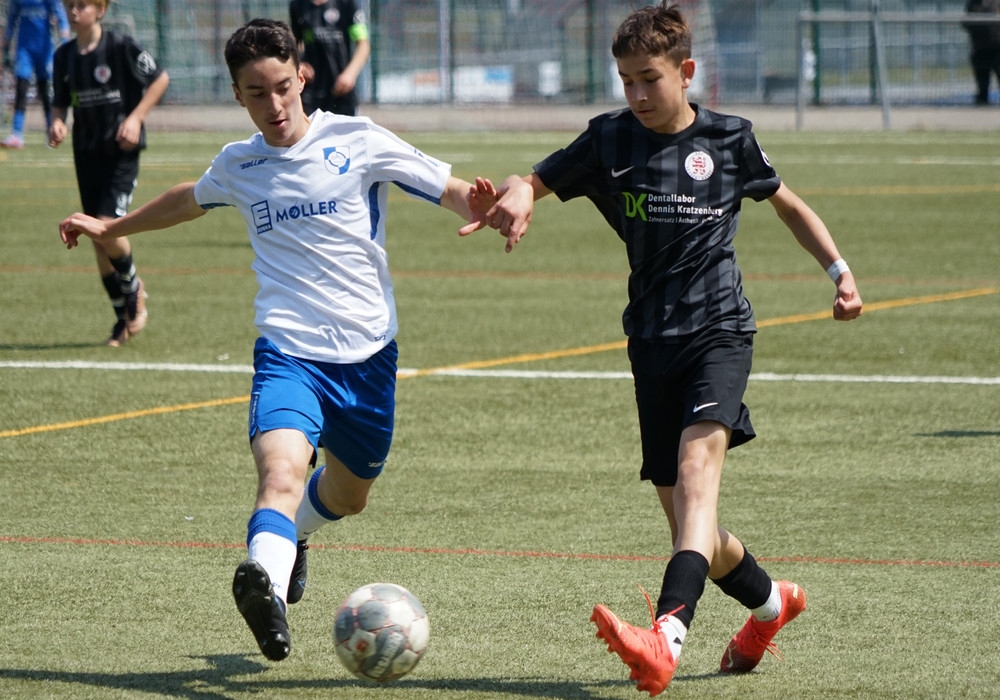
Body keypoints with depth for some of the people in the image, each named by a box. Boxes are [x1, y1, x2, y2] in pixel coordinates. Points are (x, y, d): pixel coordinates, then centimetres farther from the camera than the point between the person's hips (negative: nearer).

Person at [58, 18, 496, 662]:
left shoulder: (355, 142, -4)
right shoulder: (238, 166, 7)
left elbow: (454, 192, -7)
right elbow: (189, 200, 32)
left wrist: (478, 208, -31)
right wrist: (112, 227, 42)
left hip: (368, 351, 0)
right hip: (288, 350, 0)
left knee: (348, 496, 19)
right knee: (282, 471, -28)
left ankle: (292, 534, 54)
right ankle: (267, 587, -53)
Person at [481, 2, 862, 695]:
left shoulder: (728, 139, 3)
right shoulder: (610, 139, 6)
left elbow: (787, 202, 19)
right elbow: (535, 181, 7)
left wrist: (840, 269, 11)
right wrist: (515, 197, -18)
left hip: (719, 326, -3)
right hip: (653, 338, 4)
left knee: (697, 459, -29)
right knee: (688, 522, 6)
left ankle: (667, 637, -47)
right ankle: (770, 602, 39)